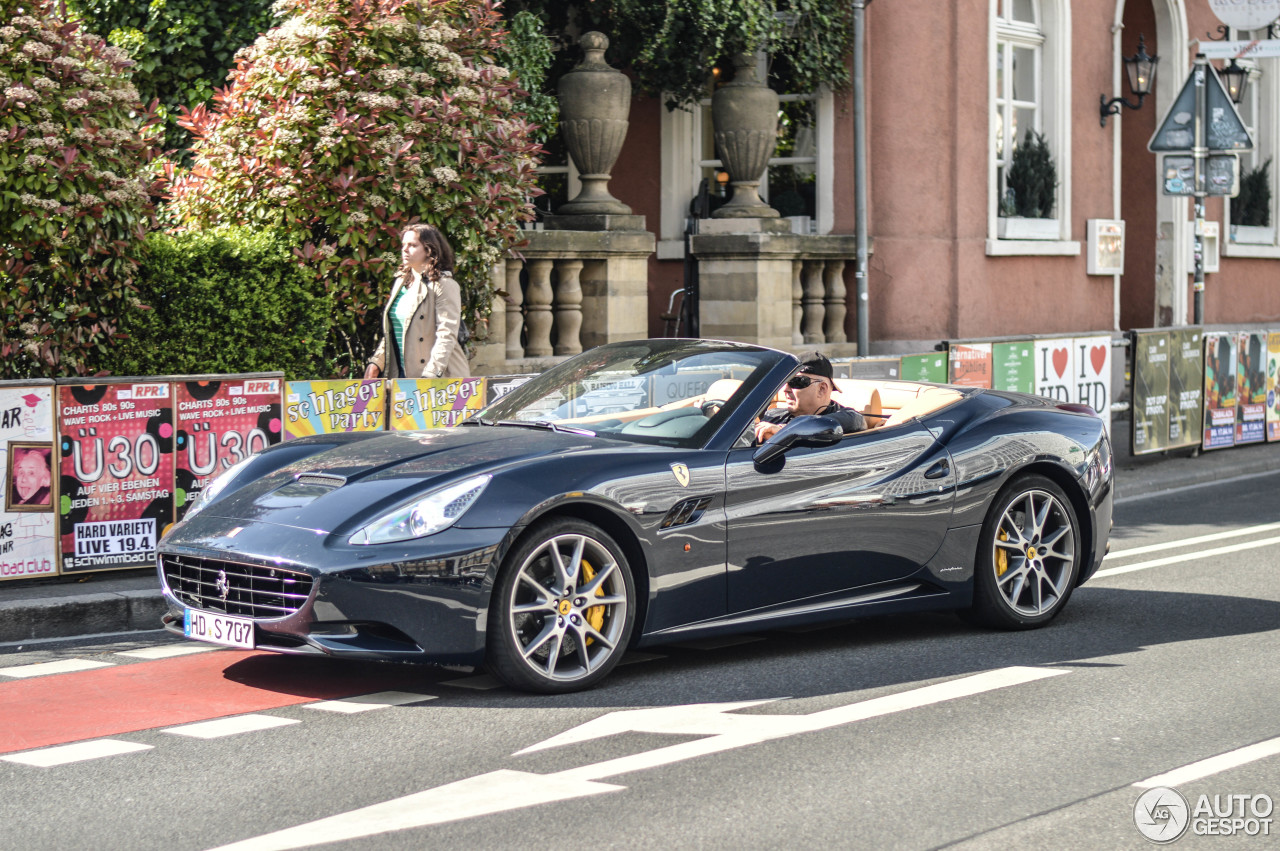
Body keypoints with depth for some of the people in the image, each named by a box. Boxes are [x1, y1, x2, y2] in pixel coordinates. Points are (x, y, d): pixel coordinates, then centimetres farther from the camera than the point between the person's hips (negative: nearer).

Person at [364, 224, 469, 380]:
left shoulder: (444, 285, -7)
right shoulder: (401, 282, 17)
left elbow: (446, 335, -15)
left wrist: (430, 376, -22)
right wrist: (376, 362, 11)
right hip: (401, 375, 7)